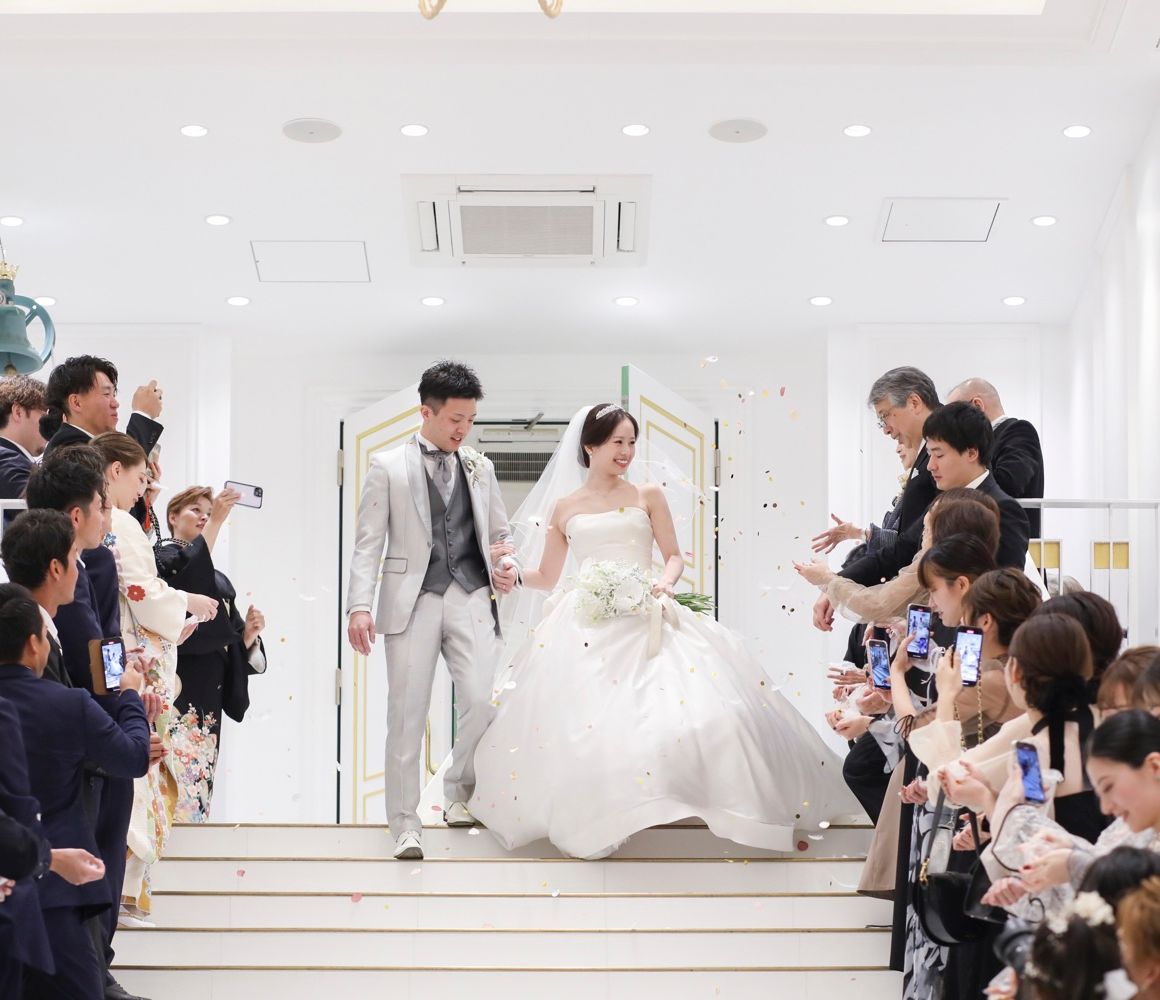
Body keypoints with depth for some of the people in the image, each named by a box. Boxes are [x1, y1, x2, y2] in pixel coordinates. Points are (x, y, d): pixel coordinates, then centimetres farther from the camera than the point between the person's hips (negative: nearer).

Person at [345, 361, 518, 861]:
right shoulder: (388, 466, 4)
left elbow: (499, 532, 21)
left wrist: (507, 568, -1)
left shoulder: (480, 468, 15)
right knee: (406, 715, -2)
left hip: (470, 597, 3)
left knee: (481, 703, -10)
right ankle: (406, 826, 7)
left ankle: (460, 795, 15)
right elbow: (368, 542, 0)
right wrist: (359, 606, -11)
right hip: (412, 599, -2)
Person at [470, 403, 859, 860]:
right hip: (585, 629, 1)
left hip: (645, 622, -1)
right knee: (581, 723, -15)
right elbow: (546, 577, 17)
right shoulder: (565, 508, 12)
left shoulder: (648, 496, 9)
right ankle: (585, 813, -2)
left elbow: (674, 555, 11)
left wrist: (666, 580, -9)